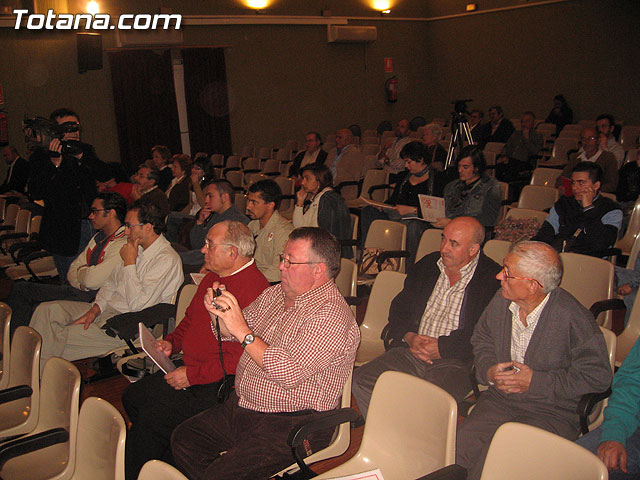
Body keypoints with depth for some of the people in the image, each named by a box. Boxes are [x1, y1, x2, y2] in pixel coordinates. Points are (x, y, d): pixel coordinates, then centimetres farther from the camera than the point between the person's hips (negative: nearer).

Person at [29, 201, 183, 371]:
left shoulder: (167, 260, -17)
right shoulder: (137, 249, 12)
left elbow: (138, 304, -24)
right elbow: (110, 284, 17)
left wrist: (129, 262, -17)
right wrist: (94, 311, -1)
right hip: (106, 309, 9)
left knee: (61, 337, -20)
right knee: (46, 310, -4)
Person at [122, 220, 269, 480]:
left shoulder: (253, 289, -23)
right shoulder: (213, 278, 10)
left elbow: (240, 357, -26)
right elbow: (190, 319, 26)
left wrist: (193, 375, -21)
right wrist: (172, 342, 7)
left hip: (217, 386, -10)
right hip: (191, 373, 10)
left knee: (151, 418, -18)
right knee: (132, 396, 9)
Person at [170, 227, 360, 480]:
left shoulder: (332, 314, -20)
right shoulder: (275, 293, 8)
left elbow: (289, 374, -28)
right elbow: (232, 334, 17)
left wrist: (244, 331, -26)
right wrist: (218, 313, -6)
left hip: (289, 424, -9)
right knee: (182, 439, 4)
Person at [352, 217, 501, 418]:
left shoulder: (493, 279, -3)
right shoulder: (427, 264, 15)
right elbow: (399, 307, 17)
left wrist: (441, 348, -14)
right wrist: (409, 337, -3)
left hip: (455, 361, -5)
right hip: (411, 351, 5)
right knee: (361, 381, -15)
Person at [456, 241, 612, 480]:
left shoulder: (573, 319, -16)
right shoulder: (501, 301, 2)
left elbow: (597, 377, -12)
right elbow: (481, 339, 20)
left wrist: (535, 381, -14)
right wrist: (489, 370, -1)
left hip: (553, 413, -5)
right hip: (500, 400, 5)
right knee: (461, 444, -22)